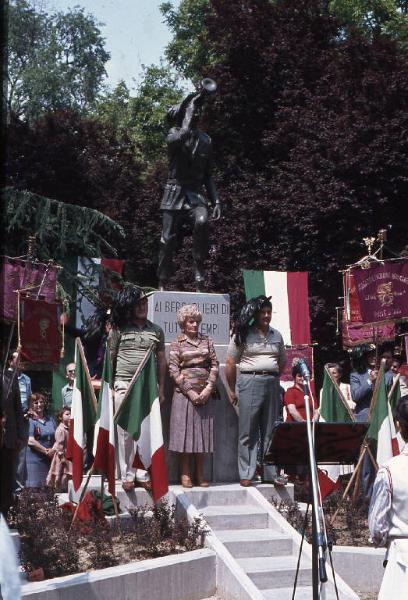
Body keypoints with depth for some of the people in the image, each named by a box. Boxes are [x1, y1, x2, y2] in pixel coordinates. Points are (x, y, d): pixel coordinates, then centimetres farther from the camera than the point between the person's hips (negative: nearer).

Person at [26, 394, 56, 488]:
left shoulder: (50, 420, 15)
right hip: (34, 460, -6)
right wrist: (46, 451, -10)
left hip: (49, 459, 6)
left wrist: (54, 450, -4)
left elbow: (56, 438, 15)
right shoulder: (29, 421, -4)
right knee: (35, 487, -9)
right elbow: (31, 441, -13)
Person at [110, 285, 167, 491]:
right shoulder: (119, 329, 5)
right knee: (125, 431, -1)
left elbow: (162, 361, 13)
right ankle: (127, 475, 5)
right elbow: (109, 358, 6)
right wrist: (109, 386, 1)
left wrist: (161, 389, 10)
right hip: (124, 385, -2)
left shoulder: (156, 331, 11)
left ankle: (143, 474, 7)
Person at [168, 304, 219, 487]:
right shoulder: (177, 343, 3)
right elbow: (173, 369, -4)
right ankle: (185, 473, 5)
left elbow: (214, 365, 7)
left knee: (203, 430, 5)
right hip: (184, 392, -3)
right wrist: (190, 391, -12)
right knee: (185, 430, -2)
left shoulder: (206, 341, 11)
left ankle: (200, 473, 11)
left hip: (205, 393, 3)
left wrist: (208, 388, -6)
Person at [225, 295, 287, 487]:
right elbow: (230, 363, 1)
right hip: (250, 382, -4)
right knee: (248, 431, -1)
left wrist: (272, 376, 14)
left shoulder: (277, 335, 14)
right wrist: (231, 389, 2)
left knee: (270, 431, 8)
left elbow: (282, 362, 24)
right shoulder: (243, 334, 0)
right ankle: (246, 474, 4)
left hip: (272, 383, 4)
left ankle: (271, 473, 14)